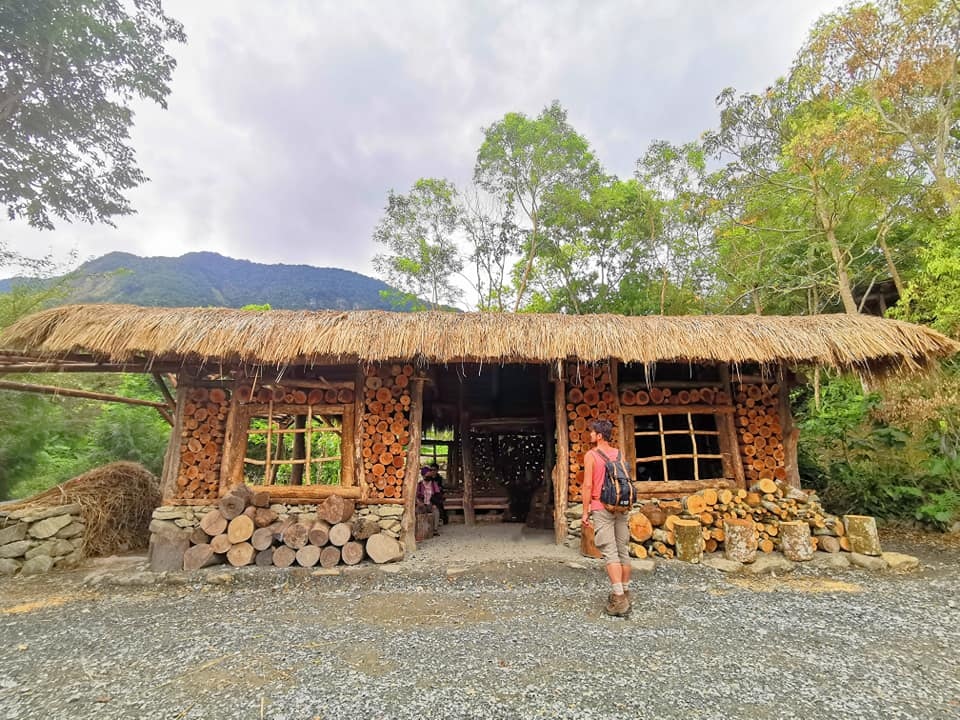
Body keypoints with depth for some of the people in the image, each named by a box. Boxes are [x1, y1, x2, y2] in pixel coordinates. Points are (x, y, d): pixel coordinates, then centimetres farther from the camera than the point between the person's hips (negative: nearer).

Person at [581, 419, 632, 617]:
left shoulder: (591, 455, -8)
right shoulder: (618, 454, 8)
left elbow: (588, 485, -12)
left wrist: (585, 511, -5)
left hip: (601, 508, -6)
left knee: (610, 553, -5)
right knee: (622, 550, 12)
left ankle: (618, 599, -6)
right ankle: (625, 593, 21)